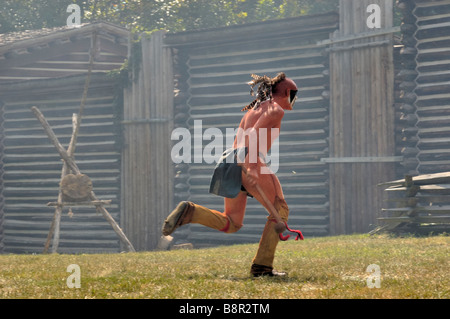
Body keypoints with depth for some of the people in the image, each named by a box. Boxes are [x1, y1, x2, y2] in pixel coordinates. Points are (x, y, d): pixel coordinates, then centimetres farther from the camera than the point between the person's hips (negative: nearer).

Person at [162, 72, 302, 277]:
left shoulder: (253, 109, 28)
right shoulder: (275, 109, 1)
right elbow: (255, 133, -16)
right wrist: (252, 166, -22)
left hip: (232, 160, 8)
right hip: (252, 162, -8)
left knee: (230, 224, 11)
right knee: (280, 212, 6)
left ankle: (189, 212, -12)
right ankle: (262, 265, -2)